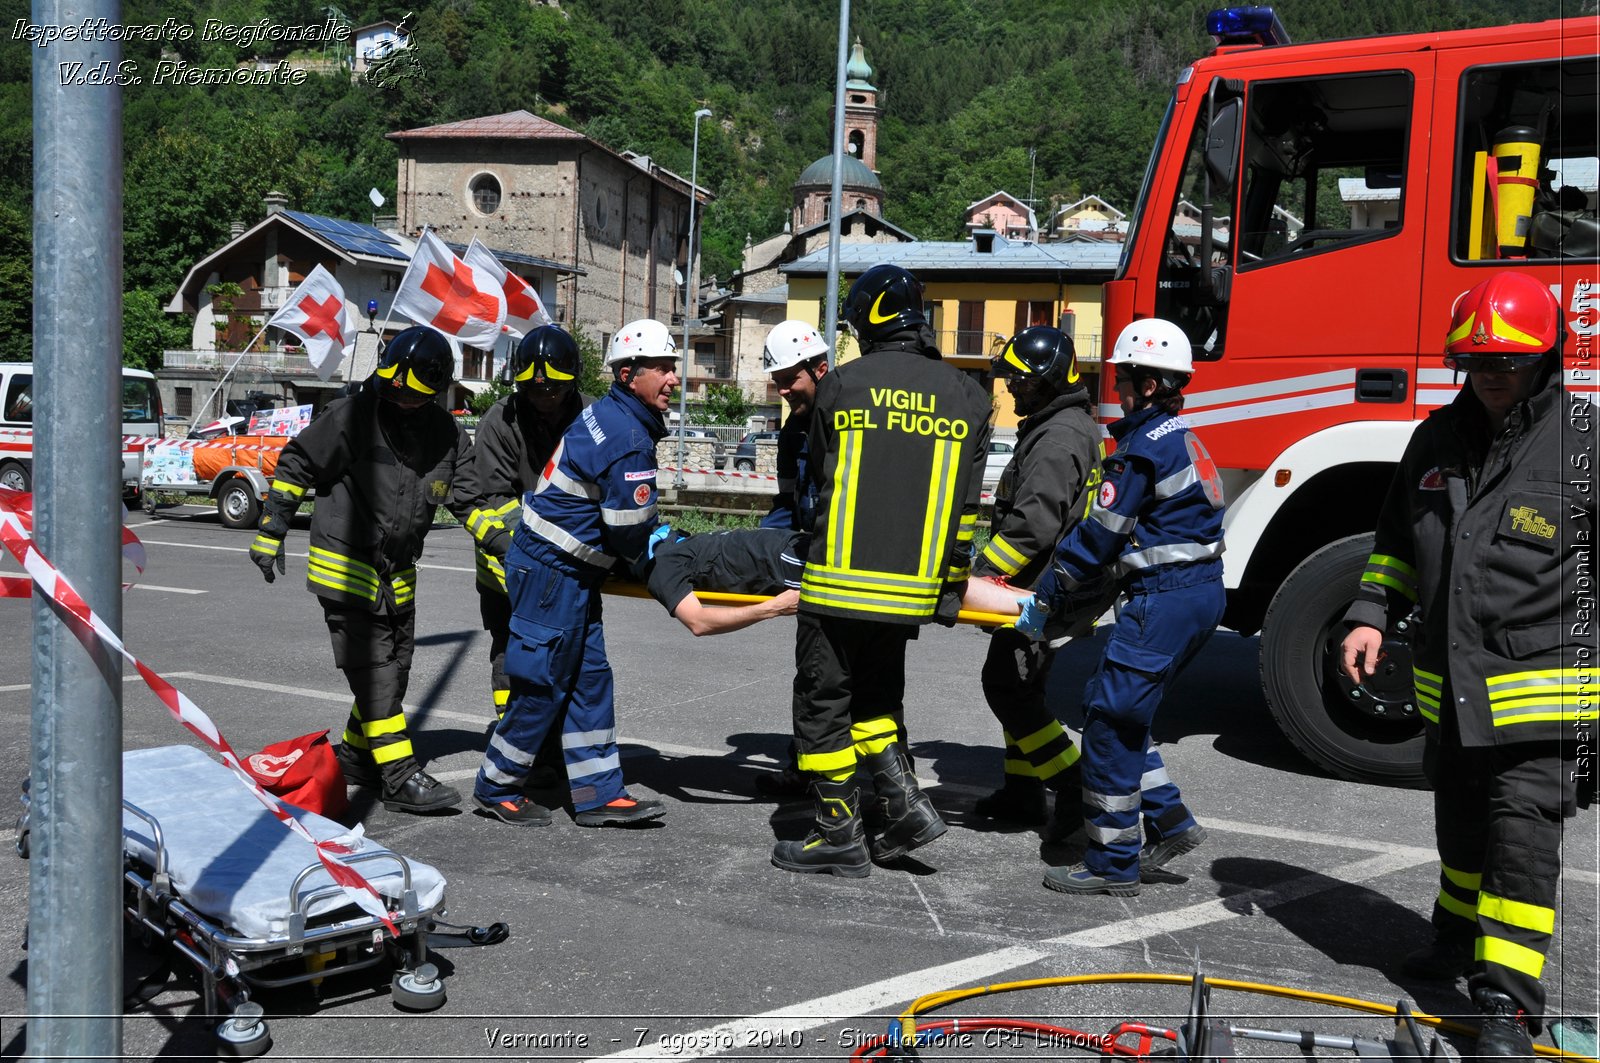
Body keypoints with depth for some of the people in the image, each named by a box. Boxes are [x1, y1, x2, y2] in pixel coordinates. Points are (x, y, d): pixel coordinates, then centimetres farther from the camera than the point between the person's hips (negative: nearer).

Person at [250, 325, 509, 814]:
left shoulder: (448, 437, -1)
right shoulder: (352, 416, -15)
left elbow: (468, 503, 8)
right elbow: (296, 465, -6)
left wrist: (506, 544, -3)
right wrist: (271, 530, -7)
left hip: (398, 572, 6)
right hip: (343, 566, -6)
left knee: (394, 669, 13)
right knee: (375, 669, -10)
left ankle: (354, 755, 32)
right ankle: (400, 776, -8)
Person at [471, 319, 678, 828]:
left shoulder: (606, 413, 10)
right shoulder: (629, 440, -21)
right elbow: (626, 531, -17)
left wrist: (654, 534, 13)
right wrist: (651, 560, 2)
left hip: (570, 573, 10)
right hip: (552, 571, -10)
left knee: (590, 676, 11)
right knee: (542, 681, 0)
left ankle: (598, 794, 16)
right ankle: (497, 788, 15)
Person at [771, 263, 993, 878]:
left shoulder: (840, 386, -4)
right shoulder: (967, 397, 5)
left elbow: (820, 483, 8)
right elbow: (964, 509, 6)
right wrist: (952, 586, 14)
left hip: (837, 583, -4)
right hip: (912, 589, 5)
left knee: (824, 702, 7)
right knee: (873, 694, 23)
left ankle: (841, 835, 10)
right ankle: (903, 804, 12)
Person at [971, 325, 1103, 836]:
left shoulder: (1059, 438, -20)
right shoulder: (1053, 427, 16)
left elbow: (1034, 524, -29)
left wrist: (979, 574, -26)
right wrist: (993, 570, 21)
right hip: (1039, 586, 11)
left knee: (1007, 686, -9)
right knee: (1017, 684, 15)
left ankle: (1077, 789, -5)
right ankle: (1022, 792, 24)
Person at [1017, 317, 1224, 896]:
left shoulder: (1144, 444, -13)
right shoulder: (1179, 438, 17)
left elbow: (1101, 533, -13)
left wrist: (1046, 598, -4)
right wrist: (1077, 594, 17)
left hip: (1166, 599, -10)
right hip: (1199, 593, 10)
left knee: (1112, 718, -4)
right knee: (1115, 709, 17)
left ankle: (1112, 864, 2)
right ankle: (1169, 821, 19)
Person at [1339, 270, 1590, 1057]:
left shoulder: (1581, 440, -9)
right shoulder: (1439, 438, 8)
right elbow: (1397, 539, 18)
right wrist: (1372, 614, 7)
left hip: (1537, 682, -6)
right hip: (1448, 685, 6)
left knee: (1522, 834, -8)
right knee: (1459, 822, 21)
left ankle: (1509, 999, -3)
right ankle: (1460, 940, 40)